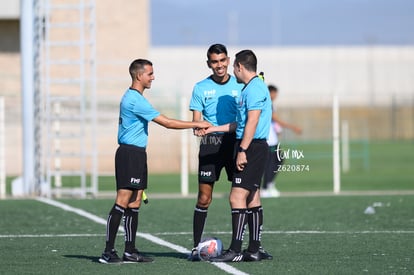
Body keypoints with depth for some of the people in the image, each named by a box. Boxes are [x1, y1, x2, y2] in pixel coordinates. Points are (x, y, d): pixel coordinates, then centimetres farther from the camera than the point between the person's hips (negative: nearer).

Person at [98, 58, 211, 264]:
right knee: (122, 202, -12)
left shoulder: (131, 97, 17)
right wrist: (196, 124, -10)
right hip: (129, 153, -10)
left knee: (134, 203, 8)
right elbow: (166, 122, -16)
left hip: (136, 154, 10)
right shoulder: (135, 100, -16)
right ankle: (108, 252, -14)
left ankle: (130, 251, 9)